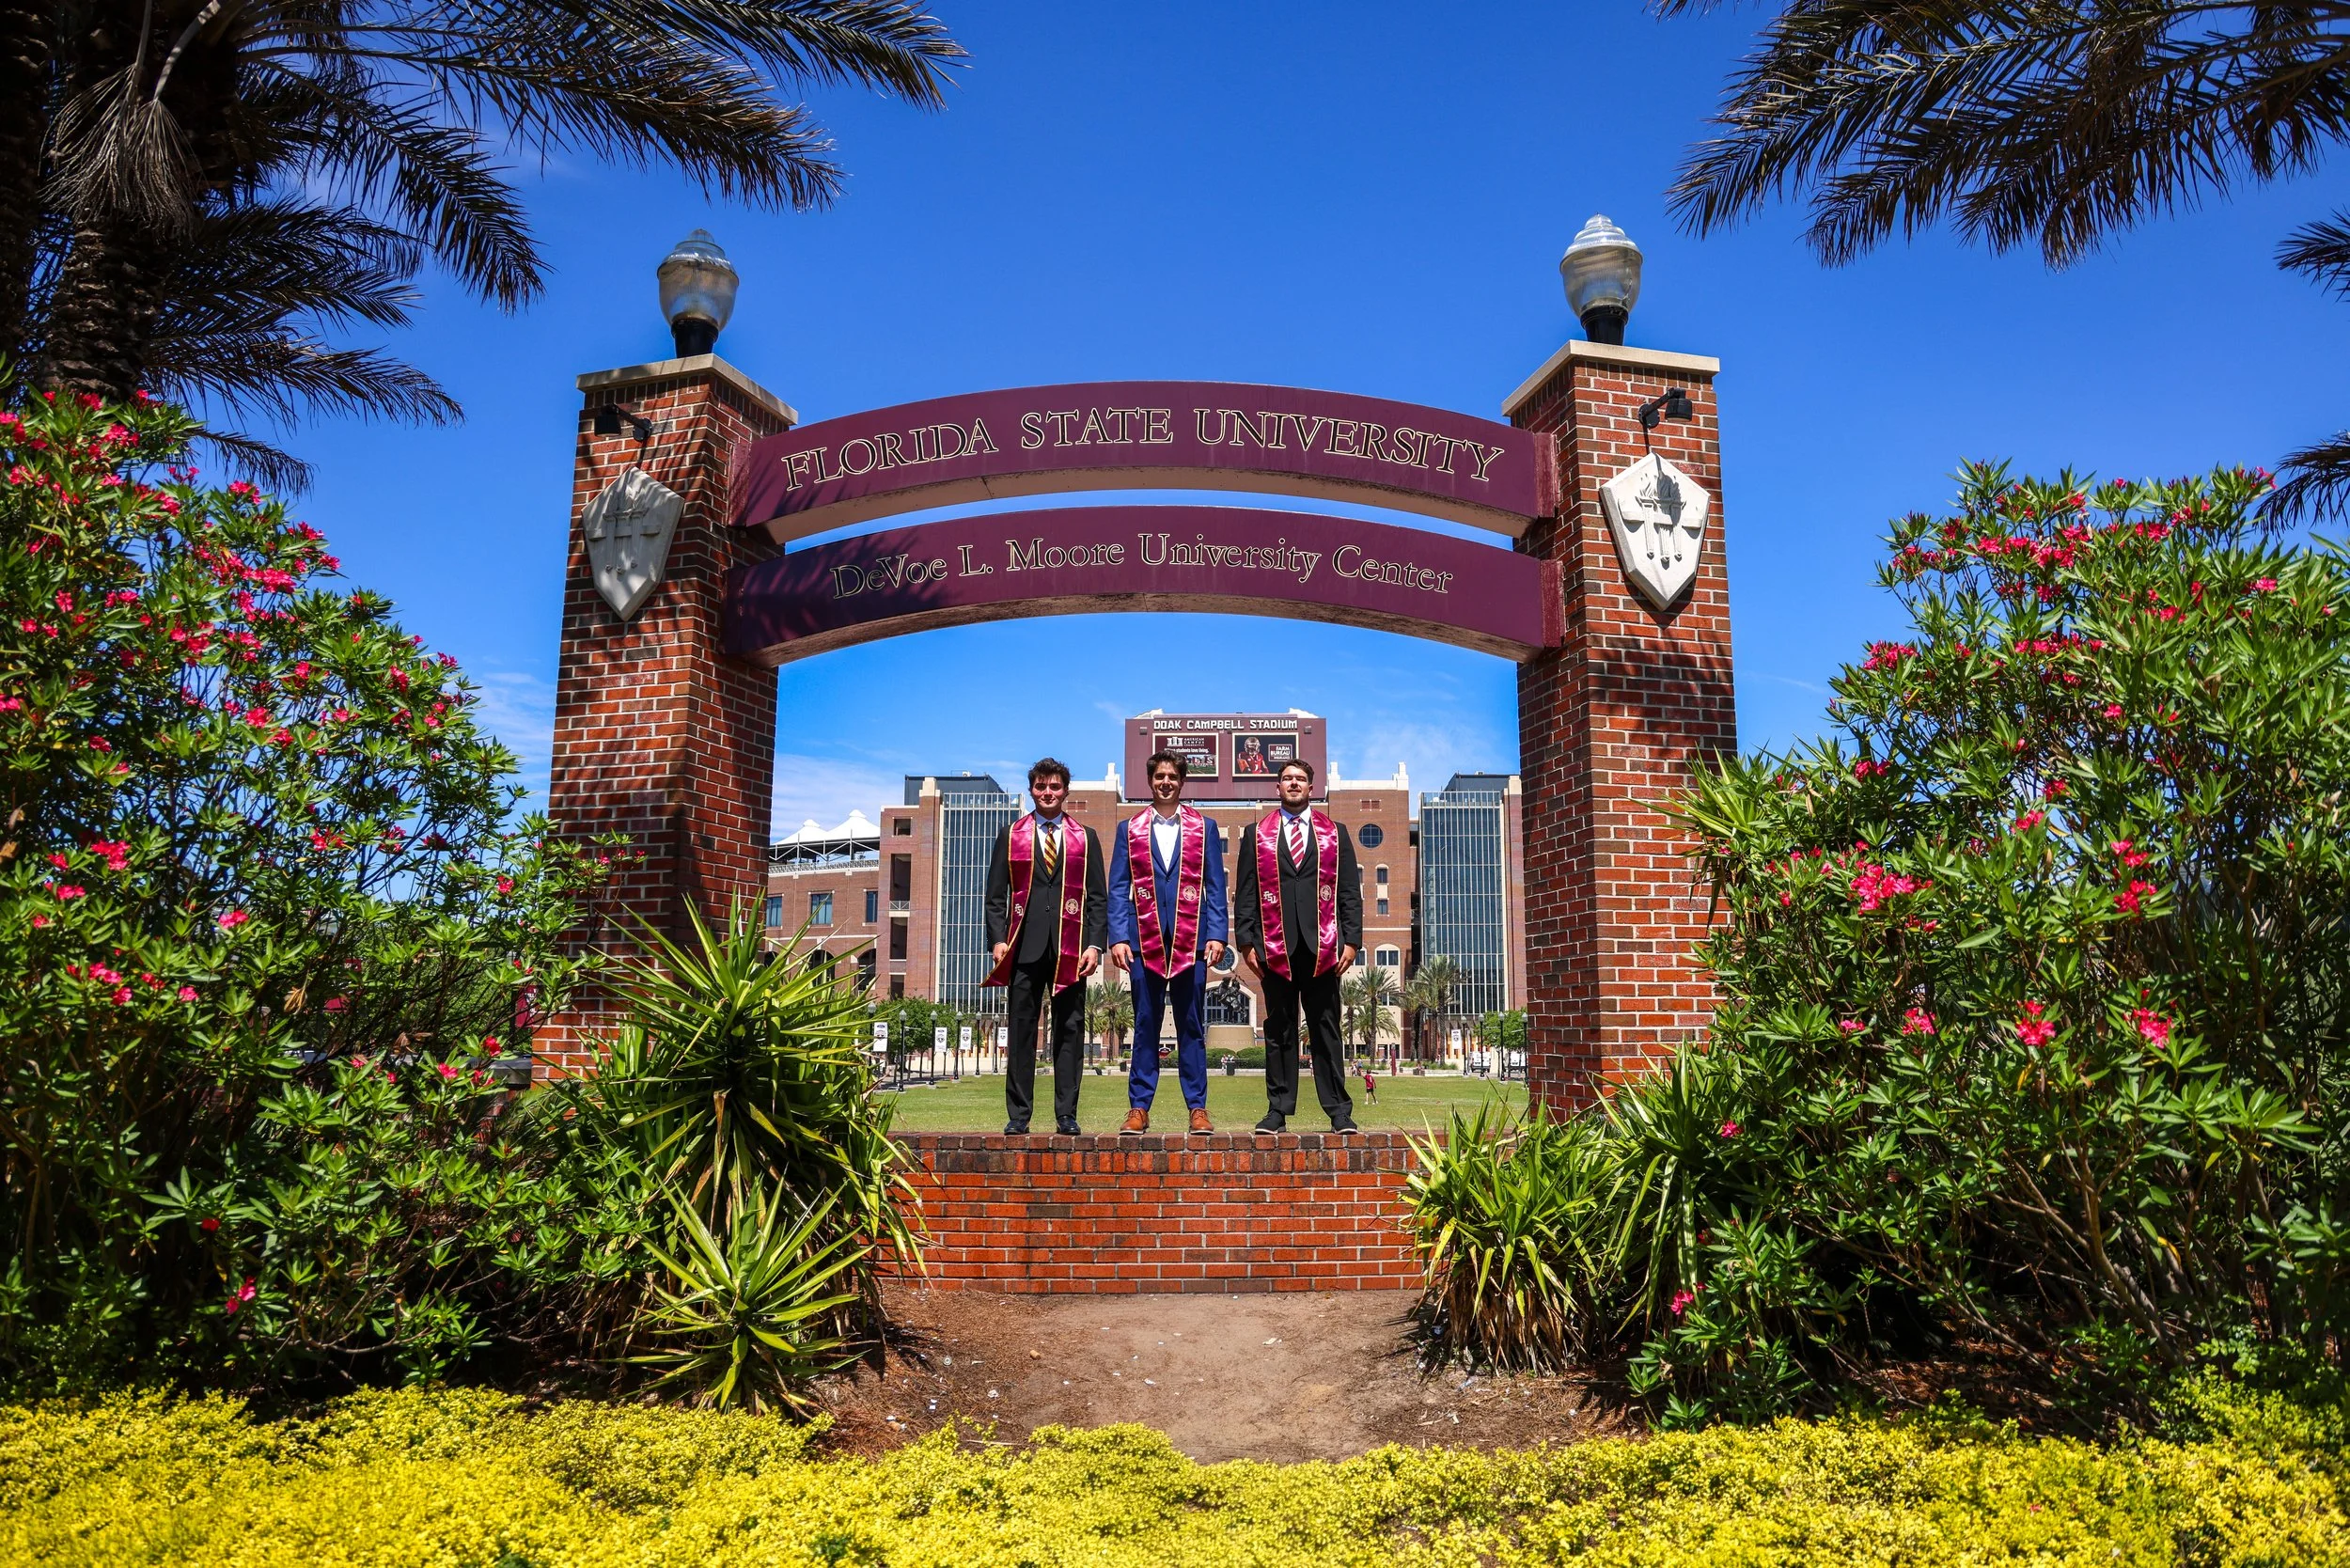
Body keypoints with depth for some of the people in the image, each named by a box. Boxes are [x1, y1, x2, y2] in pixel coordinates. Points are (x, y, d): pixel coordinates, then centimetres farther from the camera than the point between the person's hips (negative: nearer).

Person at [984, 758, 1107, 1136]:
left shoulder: (1085, 838, 13)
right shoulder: (1011, 835, 12)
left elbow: (1098, 896, 8)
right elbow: (996, 895, 8)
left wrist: (1095, 944, -3)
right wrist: (998, 939, -5)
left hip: (1069, 948, 0)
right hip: (1025, 945, 0)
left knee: (1070, 1030, 2)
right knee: (1021, 1030, 2)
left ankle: (1066, 1115, 7)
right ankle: (1018, 1115, 7)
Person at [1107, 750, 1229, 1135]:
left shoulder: (1205, 827, 10)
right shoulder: (1130, 830, 10)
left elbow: (1216, 886, 7)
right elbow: (1118, 889, 6)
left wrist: (1218, 934, -4)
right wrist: (1118, 938, -4)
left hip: (1191, 940, 0)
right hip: (1145, 941, 0)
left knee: (1191, 1026, 4)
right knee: (1145, 1025, 4)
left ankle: (1198, 1108, 9)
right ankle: (1139, 1107, 10)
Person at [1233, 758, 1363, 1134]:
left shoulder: (1335, 834, 13)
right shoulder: (1256, 834, 12)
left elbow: (1350, 892, 9)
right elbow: (1245, 894, 8)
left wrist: (1351, 940, 0)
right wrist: (1246, 942, -1)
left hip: (1322, 947, 0)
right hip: (1276, 948, 0)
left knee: (1326, 1030, 3)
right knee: (1278, 1031, 4)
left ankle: (1339, 1111, 7)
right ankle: (1278, 1109, 9)